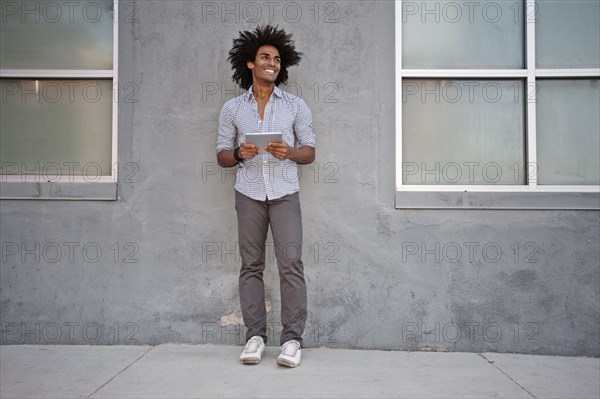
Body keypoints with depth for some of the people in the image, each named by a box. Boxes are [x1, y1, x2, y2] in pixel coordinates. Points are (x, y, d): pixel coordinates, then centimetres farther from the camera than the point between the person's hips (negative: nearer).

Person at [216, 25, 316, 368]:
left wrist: (288, 152, -15)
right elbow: (222, 155, 9)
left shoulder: (296, 106, 7)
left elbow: (310, 152, 7)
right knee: (251, 265, 2)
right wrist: (238, 153, -13)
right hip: (249, 194, 1)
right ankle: (255, 336, 10)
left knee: (291, 262, -8)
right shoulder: (232, 108, 9)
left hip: (285, 194, -1)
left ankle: (292, 338, -1)